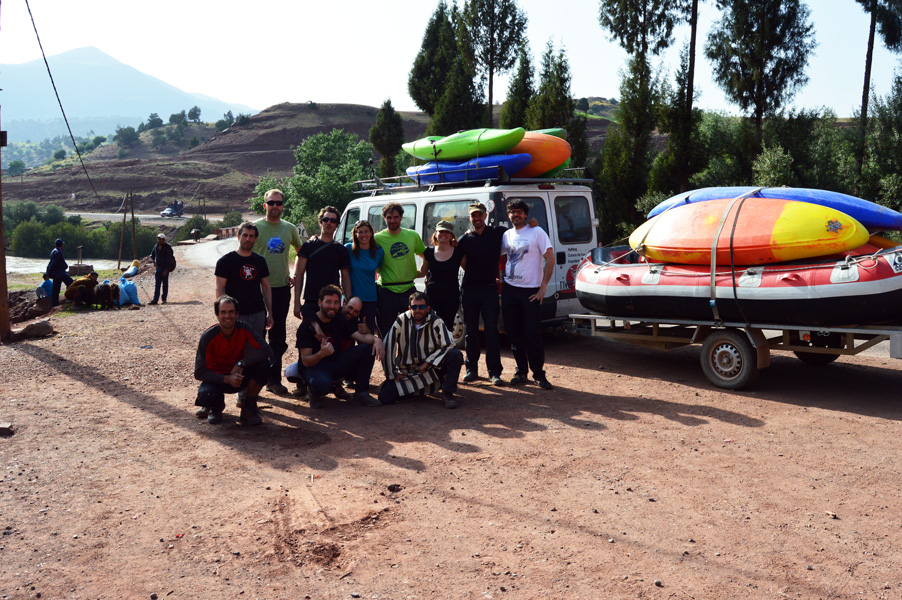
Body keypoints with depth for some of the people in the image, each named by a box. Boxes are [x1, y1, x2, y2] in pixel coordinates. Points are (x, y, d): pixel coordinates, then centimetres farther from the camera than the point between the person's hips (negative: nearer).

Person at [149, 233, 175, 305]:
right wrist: (154, 262, 10)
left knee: (165, 284, 2)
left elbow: (169, 260, -15)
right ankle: (155, 300, -3)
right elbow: (152, 255, 27)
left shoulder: (167, 248, -11)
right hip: (158, 268, 5)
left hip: (165, 268, -5)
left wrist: (166, 270, -19)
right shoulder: (156, 247, 8)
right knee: (157, 284, 0)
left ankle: (164, 299, 11)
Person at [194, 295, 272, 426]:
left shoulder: (243, 329, -14)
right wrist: (227, 379, -31)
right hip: (217, 379, -1)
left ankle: (249, 407, -8)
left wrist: (240, 364, -32)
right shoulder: (208, 337, -18)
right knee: (204, 395, -35)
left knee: (263, 363, -26)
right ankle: (216, 405, 7)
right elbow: (199, 372, -19)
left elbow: (267, 350, -23)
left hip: (239, 376, 2)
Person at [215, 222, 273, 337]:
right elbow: (220, 290, -4)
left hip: (258, 314, 4)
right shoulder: (225, 261, -2)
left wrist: (269, 313, 11)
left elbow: (266, 287, 15)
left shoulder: (260, 261, 11)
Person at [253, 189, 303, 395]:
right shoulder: (255, 227, -3)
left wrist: (294, 275, 11)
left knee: (278, 337, 10)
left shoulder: (290, 229, 8)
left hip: (282, 288, 4)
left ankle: (273, 379, 20)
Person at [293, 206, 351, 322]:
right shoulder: (308, 246, 6)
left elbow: (346, 278, 13)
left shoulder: (341, 250, 12)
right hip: (310, 304, -2)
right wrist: (297, 303, -4)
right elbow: (298, 275, 4)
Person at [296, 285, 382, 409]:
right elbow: (305, 361, -17)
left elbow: (362, 336, -7)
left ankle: (361, 393, -4)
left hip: (336, 364, 6)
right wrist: (321, 354, -39)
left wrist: (375, 340, -31)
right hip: (314, 367, -6)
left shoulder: (341, 322, 5)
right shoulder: (307, 326, -12)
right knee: (323, 384, -42)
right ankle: (314, 394, -2)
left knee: (367, 348, -14)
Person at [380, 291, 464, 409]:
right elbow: (388, 346, -2)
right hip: (407, 372, 1)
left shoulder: (436, 322, -7)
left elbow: (448, 345, -15)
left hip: (432, 368, -1)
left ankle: (447, 393, -13)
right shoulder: (401, 321, -6)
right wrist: (392, 373, 0)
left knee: (456, 355, -27)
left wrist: (427, 363, -18)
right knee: (384, 398, -16)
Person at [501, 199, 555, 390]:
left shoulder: (537, 232, -5)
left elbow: (550, 259, -7)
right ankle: (521, 371, 20)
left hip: (531, 291, -5)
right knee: (514, 333, 8)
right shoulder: (506, 235, 9)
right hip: (509, 290, 5)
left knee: (533, 334, -5)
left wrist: (543, 287, -11)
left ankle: (539, 374, 6)